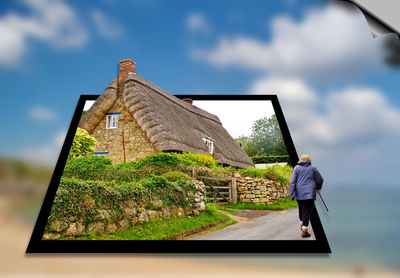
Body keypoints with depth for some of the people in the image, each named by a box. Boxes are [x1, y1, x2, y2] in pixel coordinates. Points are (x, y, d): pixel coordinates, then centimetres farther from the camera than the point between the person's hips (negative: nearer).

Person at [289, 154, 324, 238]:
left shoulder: (296, 168, 2)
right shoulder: (312, 168, 3)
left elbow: (292, 182, -5)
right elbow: (320, 180, 8)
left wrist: (292, 194, -5)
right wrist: (317, 187, 28)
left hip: (299, 193, 2)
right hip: (309, 193, -1)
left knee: (301, 209, 20)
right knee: (307, 211, 0)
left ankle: (302, 224, 38)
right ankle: (304, 230, -4)